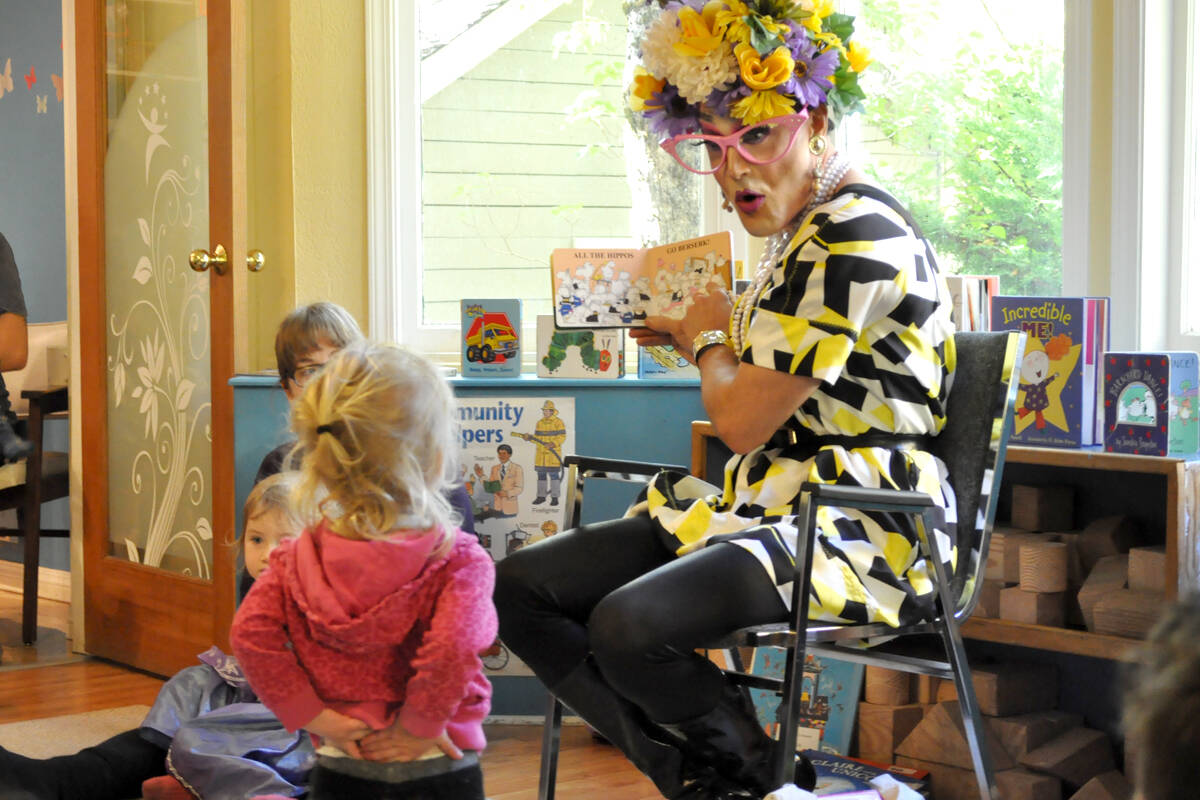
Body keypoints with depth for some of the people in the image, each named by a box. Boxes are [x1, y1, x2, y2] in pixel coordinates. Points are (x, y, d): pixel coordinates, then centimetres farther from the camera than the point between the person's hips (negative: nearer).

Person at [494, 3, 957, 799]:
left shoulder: (855, 233, -16)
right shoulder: (803, 230, 15)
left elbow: (744, 420, -16)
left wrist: (710, 337, 3)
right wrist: (701, 337, 17)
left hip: (864, 533, -10)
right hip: (767, 511, 10)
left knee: (629, 626, -33)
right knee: (519, 585, -2)